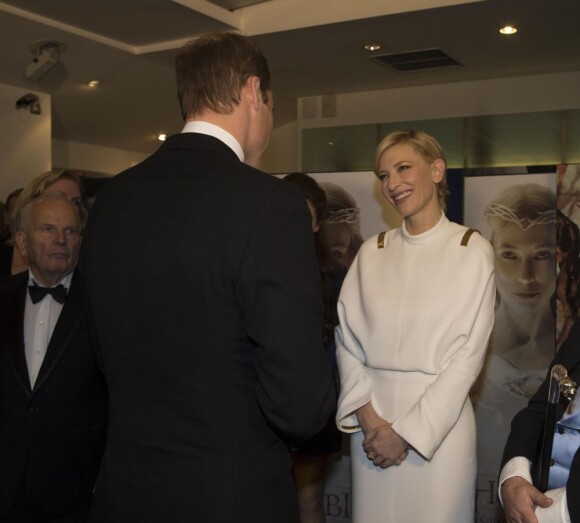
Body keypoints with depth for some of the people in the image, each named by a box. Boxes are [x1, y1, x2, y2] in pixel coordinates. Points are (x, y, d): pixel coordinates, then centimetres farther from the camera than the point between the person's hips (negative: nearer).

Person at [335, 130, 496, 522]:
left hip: (439, 421, -3)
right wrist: (367, 415, -11)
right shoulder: (372, 252, 5)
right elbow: (347, 339, 2)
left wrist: (407, 431, -11)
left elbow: (468, 355, -9)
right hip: (370, 419, 3)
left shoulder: (472, 251, -5)